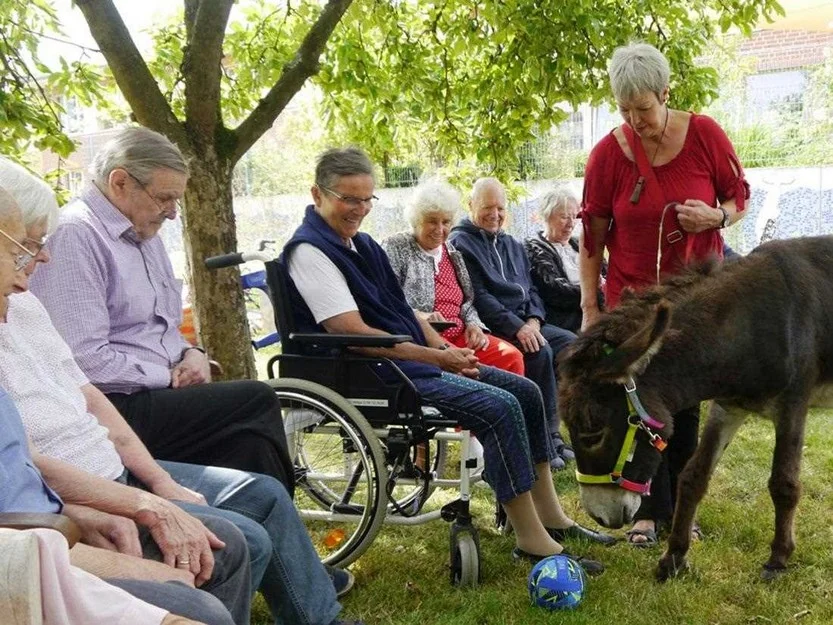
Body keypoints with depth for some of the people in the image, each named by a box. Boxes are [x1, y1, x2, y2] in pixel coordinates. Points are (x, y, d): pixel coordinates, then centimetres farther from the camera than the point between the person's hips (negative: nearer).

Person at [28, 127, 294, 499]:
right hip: (114, 409, -9)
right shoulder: (74, 235, -12)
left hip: (158, 394, 9)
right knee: (256, 402, -19)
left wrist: (190, 354, 5)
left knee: (251, 433, -16)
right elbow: (86, 362, -20)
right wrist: (171, 377, -11)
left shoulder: (144, 235, 18)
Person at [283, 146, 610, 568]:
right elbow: (354, 333, -21)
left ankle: (550, 516, 13)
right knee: (499, 407, -23)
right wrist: (435, 357, -17)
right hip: (372, 375, -10)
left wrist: (445, 348, 2)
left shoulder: (358, 242, 16)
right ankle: (531, 540, -13)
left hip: (410, 360, 10)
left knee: (525, 391, 4)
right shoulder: (310, 251, -13)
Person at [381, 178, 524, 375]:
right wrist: (418, 316, -23)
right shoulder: (395, 249, 3)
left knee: (512, 356, -19)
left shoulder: (453, 252, 22)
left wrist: (473, 324, 2)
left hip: (460, 335, 6)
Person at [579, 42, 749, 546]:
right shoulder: (609, 153, -9)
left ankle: (680, 509, 22)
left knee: (686, 402, 9)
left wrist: (715, 216, -19)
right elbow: (592, 236, -4)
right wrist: (590, 305, -4)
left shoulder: (705, 135, -7)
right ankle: (650, 510, 11)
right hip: (633, 296, -1)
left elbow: (740, 198, 4)